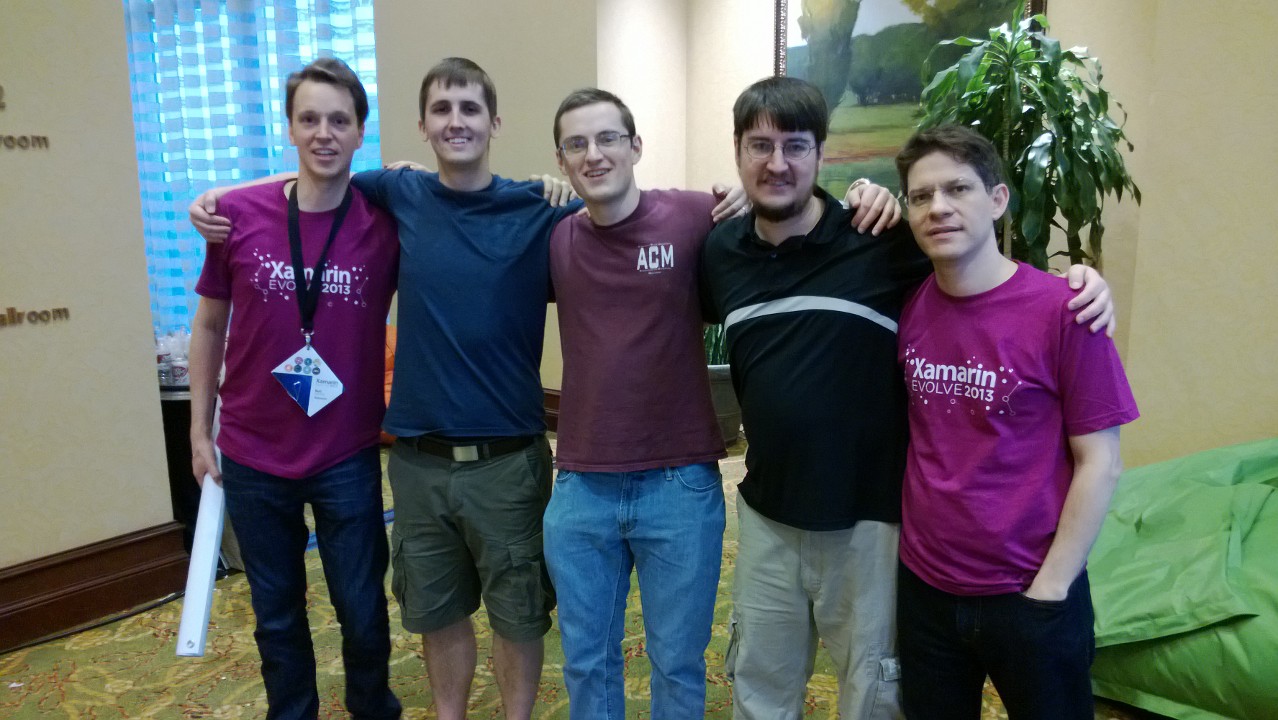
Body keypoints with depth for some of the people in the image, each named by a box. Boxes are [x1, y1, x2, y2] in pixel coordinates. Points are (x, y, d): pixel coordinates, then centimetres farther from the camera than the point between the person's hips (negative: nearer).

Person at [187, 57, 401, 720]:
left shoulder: (387, 223, -10)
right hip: (251, 459, 1)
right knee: (276, 616, 18)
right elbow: (209, 325, 4)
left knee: (363, 611, 13)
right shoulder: (237, 215, -8)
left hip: (348, 459, -1)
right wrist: (199, 429, 6)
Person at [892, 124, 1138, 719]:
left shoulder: (1061, 310, -14)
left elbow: (1099, 464, -10)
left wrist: (1047, 590, -11)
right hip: (923, 587, 3)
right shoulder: (906, 306, -3)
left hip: (1030, 593, -3)